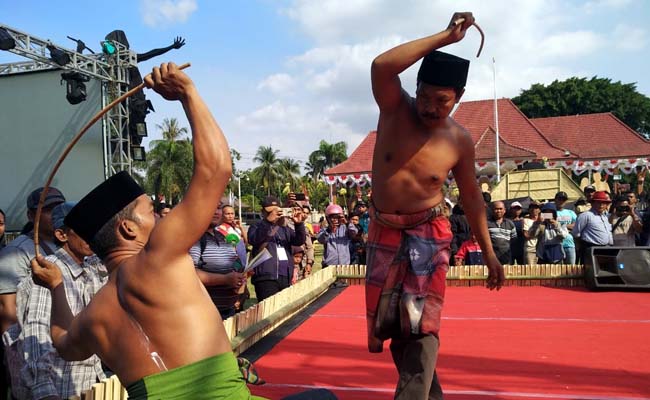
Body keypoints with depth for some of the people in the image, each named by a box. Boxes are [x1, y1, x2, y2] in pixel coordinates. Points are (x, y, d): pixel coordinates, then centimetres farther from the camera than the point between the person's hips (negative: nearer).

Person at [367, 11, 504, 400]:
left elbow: (472, 195, 5)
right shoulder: (395, 108, -9)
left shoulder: (459, 141, -8)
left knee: (421, 327, -12)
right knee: (391, 326, 11)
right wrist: (445, 36, -27)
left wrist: (489, 253, 6)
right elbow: (381, 66, -30)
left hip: (429, 236, -2)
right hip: (384, 233, 2)